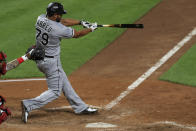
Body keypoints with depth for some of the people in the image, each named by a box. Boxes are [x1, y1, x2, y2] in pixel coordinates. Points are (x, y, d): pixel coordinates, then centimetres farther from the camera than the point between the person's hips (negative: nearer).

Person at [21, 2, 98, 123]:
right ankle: (29, 105, -10)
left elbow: (62, 21, 8)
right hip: (51, 62, -9)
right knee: (55, 91, 2)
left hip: (40, 59, 9)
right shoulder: (58, 29, -26)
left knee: (65, 84, 19)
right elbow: (77, 34, -10)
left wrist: (81, 22, 6)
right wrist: (91, 29, 8)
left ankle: (80, 107, 31)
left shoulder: (41, 19, -5)